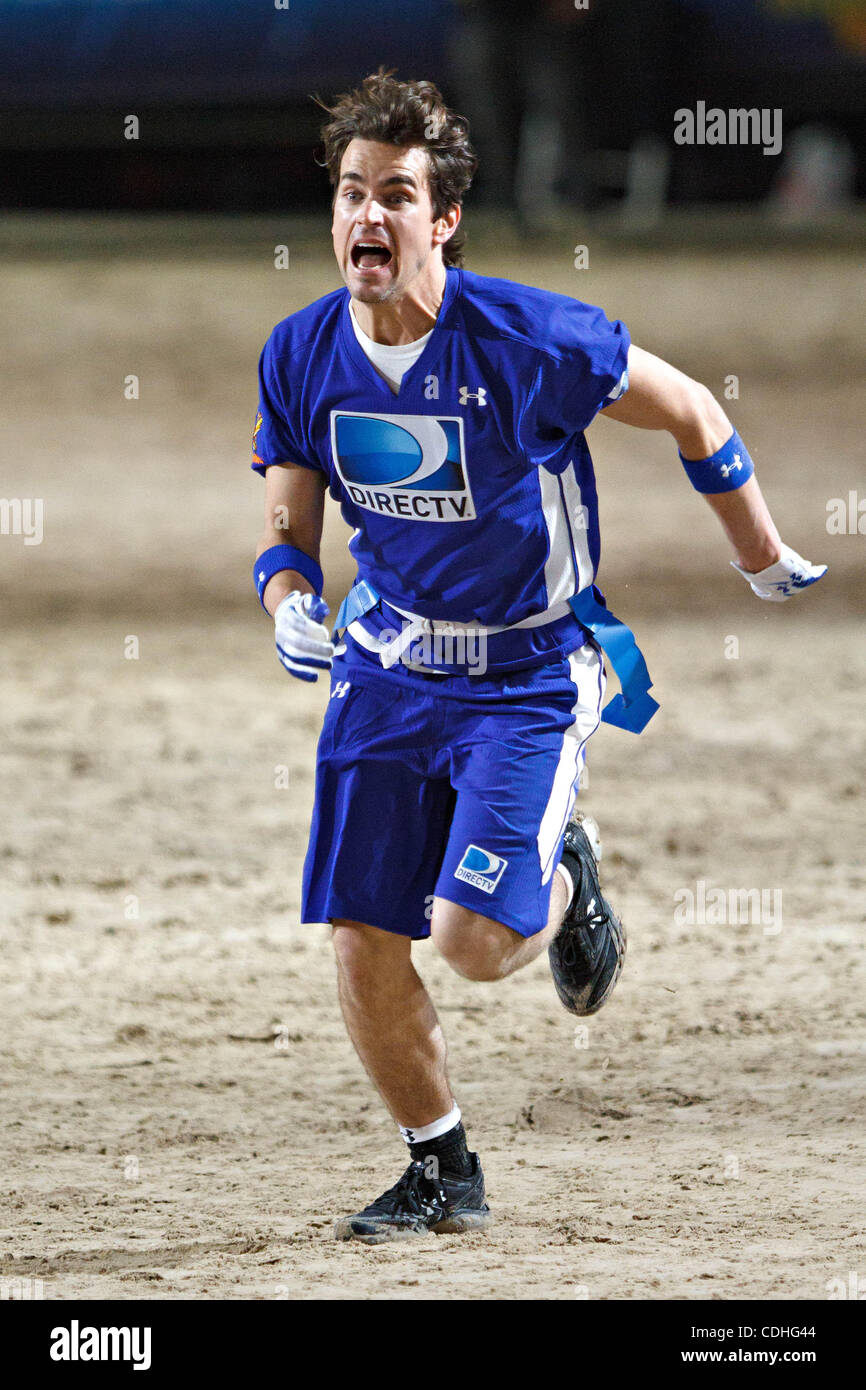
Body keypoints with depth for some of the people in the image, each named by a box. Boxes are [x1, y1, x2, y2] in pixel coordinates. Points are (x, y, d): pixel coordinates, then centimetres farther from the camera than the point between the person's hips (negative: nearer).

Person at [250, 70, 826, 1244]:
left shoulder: (531, 340, -21)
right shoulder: (300, 356, -7)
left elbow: (690, 414, -6)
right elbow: (287, 530, 5)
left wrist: (766, 563, 6)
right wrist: (291, 605, -18)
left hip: (531, 675, -4)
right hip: (387, 666, 4)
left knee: (474, 938, -17)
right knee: (362, 942, 0)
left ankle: (564, 879, 20)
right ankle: (443, 1173, 23)